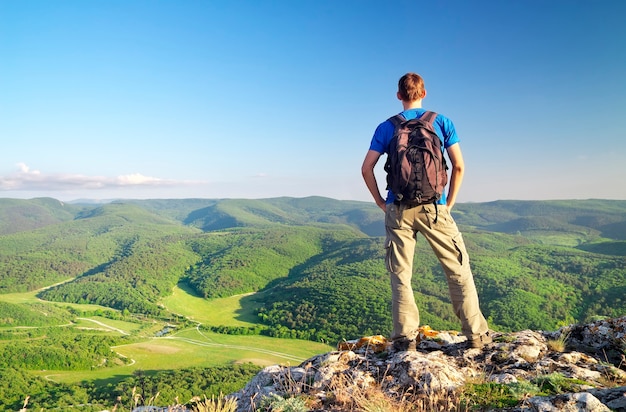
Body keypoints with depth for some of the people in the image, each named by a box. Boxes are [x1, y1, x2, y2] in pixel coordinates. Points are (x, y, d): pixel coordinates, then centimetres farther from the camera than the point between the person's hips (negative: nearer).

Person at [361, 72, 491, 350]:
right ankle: (476, 334, 12)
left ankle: (405, 338, 6)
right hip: (434, 208, 0)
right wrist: (449, 202, 8)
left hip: (398, 209, 1)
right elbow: (459, 166, 1)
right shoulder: (442, 122, 6)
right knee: (458, 270, 9)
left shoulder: (386, 128, 7)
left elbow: (366, 168, 0)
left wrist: (380, 202, 7)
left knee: (400, 275, 6)